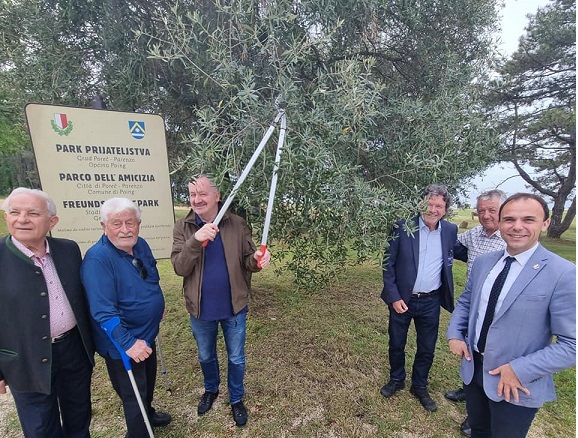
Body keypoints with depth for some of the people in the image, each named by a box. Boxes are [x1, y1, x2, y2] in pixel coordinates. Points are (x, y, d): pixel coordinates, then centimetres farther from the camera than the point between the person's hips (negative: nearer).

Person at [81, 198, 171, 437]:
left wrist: (157, 307, 17)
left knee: (148, 383, 30)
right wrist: (128, 343, -32)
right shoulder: (97, 258, -28)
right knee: (134, 395, 13)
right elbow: (103, 312, -31)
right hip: (121, 343, -8)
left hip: (146, 334, 8)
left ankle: (148, 414, 56)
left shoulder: (141, 245, -6)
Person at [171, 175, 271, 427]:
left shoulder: (236, 224, -10)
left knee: (236, 358, 19)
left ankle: (236, 399, 47)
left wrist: (257, 260, -30)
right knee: (206, 356, 26)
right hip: (201, 309, 1)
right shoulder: (182, 228, -9)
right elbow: (179, 268, -18)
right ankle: (210, 390, 57)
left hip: (234, 307, -1)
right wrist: (195, 241, -34)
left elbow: (246, 261, -6)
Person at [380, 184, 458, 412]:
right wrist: (394, 297, -13)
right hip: (401, 299, -2)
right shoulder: (402, 227, -14)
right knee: (396, 344, 16)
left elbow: (451, 258, 13)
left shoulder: (450, 230, -3)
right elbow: (388, 264, -10)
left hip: (431, 302, 3)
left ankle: (419, 387, 43)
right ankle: (396, 380, 43)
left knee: (427, 349, 18)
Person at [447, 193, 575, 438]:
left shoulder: (563, 274, -19)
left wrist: (520, 370, -21)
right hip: (473, 368, 5)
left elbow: (572, 344, -18)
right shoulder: (483, 262, -2)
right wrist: (454, 334, -3)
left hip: (518, 385, -4)